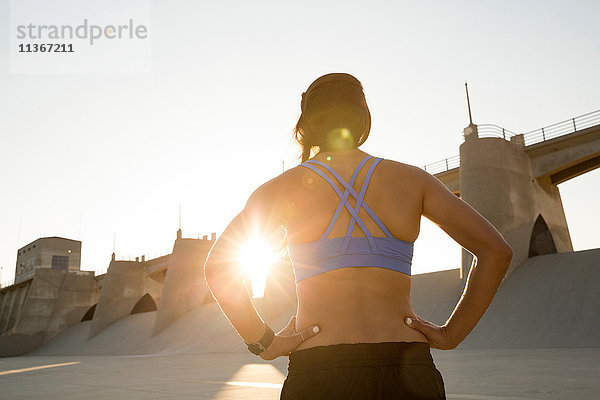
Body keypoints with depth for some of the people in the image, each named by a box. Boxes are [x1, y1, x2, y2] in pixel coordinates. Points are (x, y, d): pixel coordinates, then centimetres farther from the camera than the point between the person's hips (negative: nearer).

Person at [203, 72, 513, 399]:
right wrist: (450, 335, 5)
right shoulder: (412, 179, 6)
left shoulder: (283, 188, 2)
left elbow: (217, 267, -8)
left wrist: (263, 342, -1)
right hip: (408, 371, 2)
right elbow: (496, 250, 2)